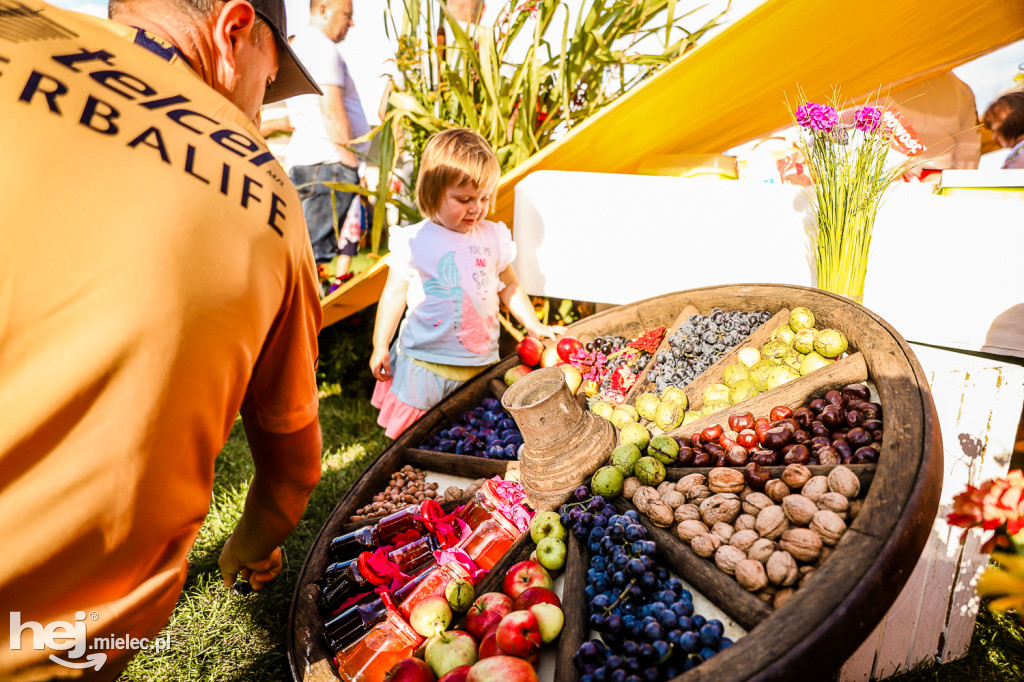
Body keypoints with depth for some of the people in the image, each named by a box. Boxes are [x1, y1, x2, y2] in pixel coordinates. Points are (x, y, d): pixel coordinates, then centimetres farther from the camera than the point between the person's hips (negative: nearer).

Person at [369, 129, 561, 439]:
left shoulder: (493, 236, 3)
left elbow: (509, 286, 15)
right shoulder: (414, 241, -7)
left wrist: (534, 325, 9)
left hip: (481, 362, 3)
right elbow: (395, 293, 0)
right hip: (423, 363, -2)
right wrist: (380, 346, -2)